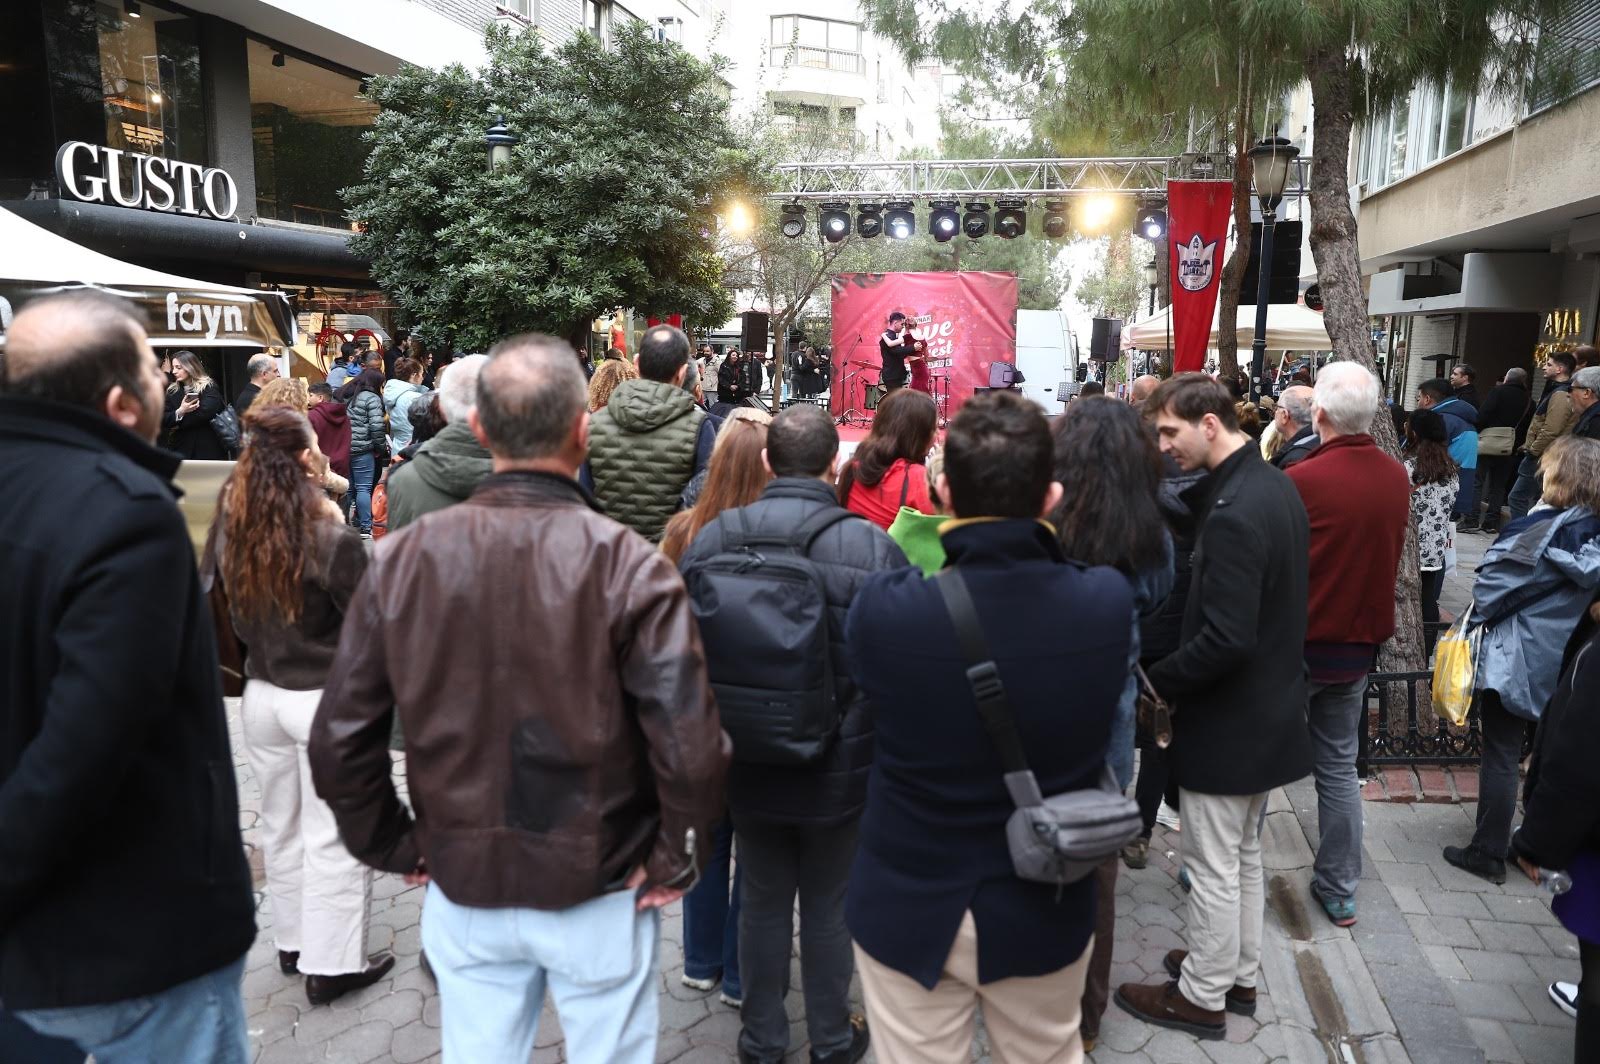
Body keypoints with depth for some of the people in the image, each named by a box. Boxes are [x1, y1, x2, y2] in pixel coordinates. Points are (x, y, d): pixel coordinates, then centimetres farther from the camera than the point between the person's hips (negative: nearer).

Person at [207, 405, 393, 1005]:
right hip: (326, 699, -6)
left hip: (260, 693, 6)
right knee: (332, 837, 6)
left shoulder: (230, 528, -3)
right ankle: (331, 965, 16)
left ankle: (292, 943, 35)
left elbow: (233, 608, 9)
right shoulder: (330, 538, -20)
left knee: (281, 827, 20)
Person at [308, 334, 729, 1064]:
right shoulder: (627, 565, -20)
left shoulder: (402, 558, -10)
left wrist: (394, 847, 8)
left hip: (462, 889, 3)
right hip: (599, 892, -2)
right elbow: (690, 747, -24)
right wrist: (675, 861, -8)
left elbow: (338, 739, -4)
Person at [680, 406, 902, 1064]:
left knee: (762, 904, 19)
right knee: (827, 909, 17)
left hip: (746, 764, 2)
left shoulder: (712, 538, -11)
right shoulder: (872, 547, -20)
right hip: (839, 769, -2)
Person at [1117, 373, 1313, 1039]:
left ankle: (1203, 996, 26)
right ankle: (1240, 973, 40)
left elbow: (1226, 639, -30)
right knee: (1244, 855, 24)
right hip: (1269, 709, 10)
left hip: (1227, 721, -10)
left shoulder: (1232, 514, -27)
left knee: (1213, 867, 8)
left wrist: (1156, 680, -16)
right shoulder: (1276, 486, 4)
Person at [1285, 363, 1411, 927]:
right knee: (1339, 766, 16)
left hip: (1297, 643, -5)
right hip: (1360, 642, 5)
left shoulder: (1303, 479, -21)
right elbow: (1387, 554, 11)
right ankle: (1340, 890, 25)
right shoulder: (1398, 478, -2)